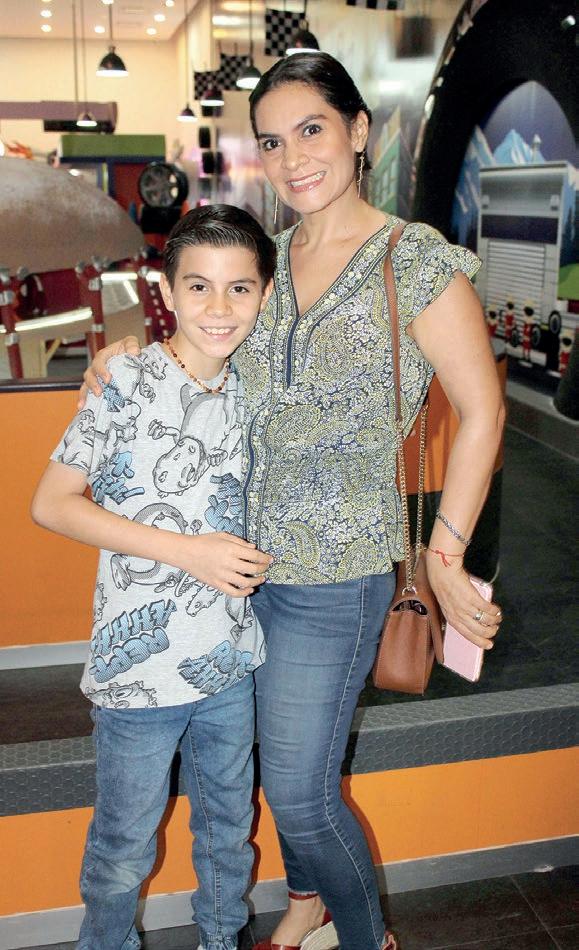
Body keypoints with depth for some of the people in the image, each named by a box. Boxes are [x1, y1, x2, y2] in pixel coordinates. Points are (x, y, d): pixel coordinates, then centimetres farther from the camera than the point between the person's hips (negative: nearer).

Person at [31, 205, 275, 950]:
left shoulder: (250, 387, 0)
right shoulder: (127, 383, -16)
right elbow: (51, 504, -15)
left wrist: (249, 559, -4)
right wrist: (185, 549, -21)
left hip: (232, 662, 5)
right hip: (141, 665, -4)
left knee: (229, 825, 23)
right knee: (124, 846, 15)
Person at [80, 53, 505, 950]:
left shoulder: (417, 261, -11)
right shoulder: (269, 259, 6)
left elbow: (481, 412, -8)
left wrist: (446, 555, -8)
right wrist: (131, 352, 0)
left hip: (336, 574, -6)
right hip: (247, 557, 6)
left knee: (300, 791, 3)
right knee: (285, 764, 21)